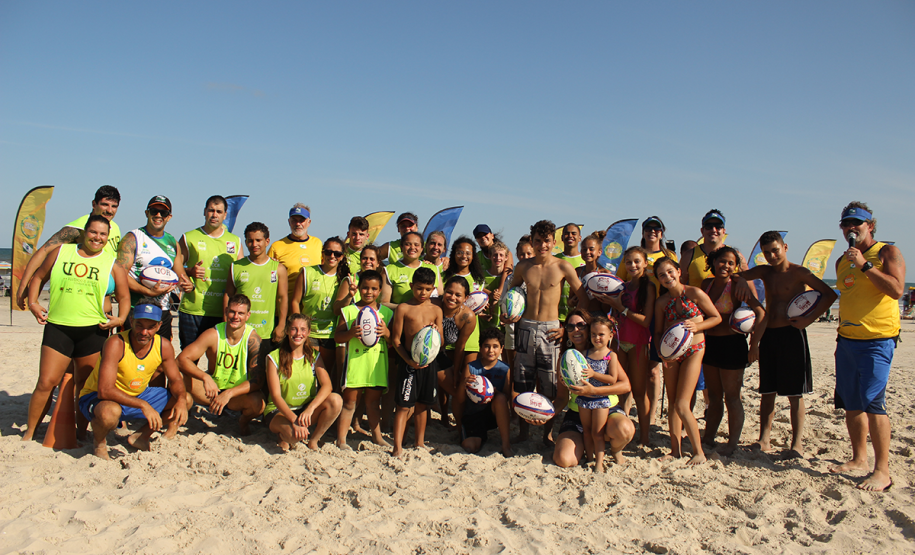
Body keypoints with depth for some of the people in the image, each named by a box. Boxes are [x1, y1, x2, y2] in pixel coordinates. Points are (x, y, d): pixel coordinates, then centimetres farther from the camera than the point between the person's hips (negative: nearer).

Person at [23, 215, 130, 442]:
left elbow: (124, 297, 10)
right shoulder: (60, 252, 8)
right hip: (58, 327, 0)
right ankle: (29, 433, 11)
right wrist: (33, 303, 3)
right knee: (46, 382, -4)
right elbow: (38, 277, 17)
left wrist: (121, 318, -7)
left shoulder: (112, 264, 7)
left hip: (94, 331, 0)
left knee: (85, 385, 6)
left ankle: (81, 432, 20)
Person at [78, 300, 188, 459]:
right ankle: (99, 440, -4)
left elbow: (175, 380, 3)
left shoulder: (164, 347, -11)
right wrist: (143, 405, -41)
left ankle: (140, 437, 11)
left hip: (137, 396, 6)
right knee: (110, 411, -41)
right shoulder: (116, 344, -28)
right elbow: (105, 391, -34)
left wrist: (180, 400, -20)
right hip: (97, 398, -6)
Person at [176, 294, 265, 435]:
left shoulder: (253, 339, -19)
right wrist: (205, 377, -38)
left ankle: (243, 421, 6)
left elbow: (257, 380, -22)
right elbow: (181, 359, -21)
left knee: (257, 402, -34)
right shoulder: (213, 334, -16)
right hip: (212, 390, 1)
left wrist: (229, 394, -35)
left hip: (239, 394, -1)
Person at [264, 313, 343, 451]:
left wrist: (310, 409, -31)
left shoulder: (314, 355, 2)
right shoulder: (274, 357, -7)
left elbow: (326, 385, -13)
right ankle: (284, 438, 2)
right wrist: (294, 419, -31)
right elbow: (275, 396, -15)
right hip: (279, 411, -3)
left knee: (335, 400, -25)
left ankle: (313, 440, -6)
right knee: (295, 434, -36)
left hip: (307, 409, 4)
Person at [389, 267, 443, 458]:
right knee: (404, 405, -5)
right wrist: (409, 360, -15)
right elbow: (396, 339, -4)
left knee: (422, 405, 14)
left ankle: (420, 443, 27)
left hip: (430, 362, 4)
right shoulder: (403, 308, -2)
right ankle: (398, 447, -3)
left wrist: (437, 333, -14)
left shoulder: (436, 310, 8)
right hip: (409, 362, -4)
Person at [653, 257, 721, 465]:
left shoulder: (694, 293, -6)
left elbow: (717, 317, 0)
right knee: (672, 403, 8)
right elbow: (658, 332, 10)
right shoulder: (661, 302, 5)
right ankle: (676, 449, 19)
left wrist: (696, 326, -16)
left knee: (682, 405, -10)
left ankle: (699, 452, 4)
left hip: (693, 351, -4)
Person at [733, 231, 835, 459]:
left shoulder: (798, 272, -4)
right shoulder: (765, 272, 11)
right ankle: (764, 440, 13)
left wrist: (809, 319, -15)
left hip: (791, 334, -5)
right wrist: (741, 280, -16)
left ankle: (797, 444, 6)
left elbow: (830, 294, -9)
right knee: (767, 392, 7)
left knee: (795, 394, 0)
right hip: (768, 335, 5)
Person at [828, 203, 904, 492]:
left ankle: (882, 470, -6)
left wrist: (865, 265, -18)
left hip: (877, 340, -7)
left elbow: (896, 290, -17)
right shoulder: (842, 261, 16)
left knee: (873, 403, -12)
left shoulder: (888, 252, -2)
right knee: (851, 404, 9)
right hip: (847, 340, 7)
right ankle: (859, 459, 21)